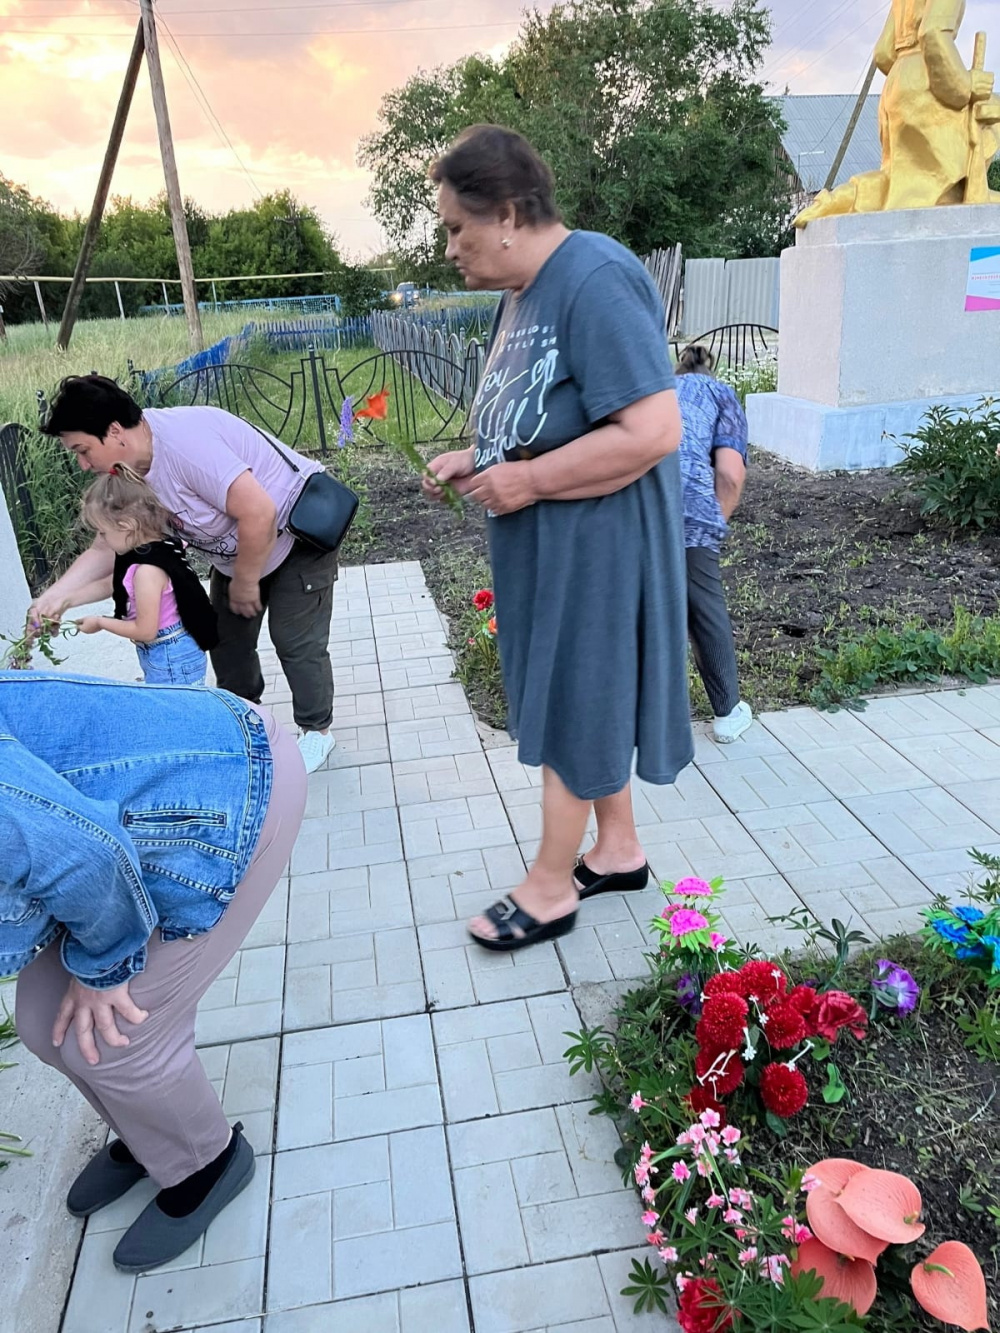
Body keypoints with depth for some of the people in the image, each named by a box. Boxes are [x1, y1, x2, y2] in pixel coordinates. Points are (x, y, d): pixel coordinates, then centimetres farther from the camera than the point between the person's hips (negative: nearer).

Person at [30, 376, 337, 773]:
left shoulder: (184, 442, -34)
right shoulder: (128, 473, -6)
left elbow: (259, 513, -37)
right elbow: (107, 548, 0)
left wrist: (245, 583, -23)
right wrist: (56, 595, -15)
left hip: (300, 534, -9)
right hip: (237, 550, 9)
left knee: (296, 641, -4)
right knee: (226, 637, 14)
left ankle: (317, 731, 17)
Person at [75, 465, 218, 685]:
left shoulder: (147, 570, -25)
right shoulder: (143, 551, 2)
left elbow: (145, 630, -21)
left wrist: (100, 622, -8)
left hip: (171, 659, -10)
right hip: (162, 656, 10)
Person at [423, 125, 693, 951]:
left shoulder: (595, 281, -20)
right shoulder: (524, 291, 11)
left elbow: (652, 431, -27)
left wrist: (525, 480, -21)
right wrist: (475, 461, 4)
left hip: (594, 542, -10)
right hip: (547, 540, 10)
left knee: (573, 708, 3)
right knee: (581, 700, 17)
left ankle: (551, 886, 21)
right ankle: (619, 850, 35)